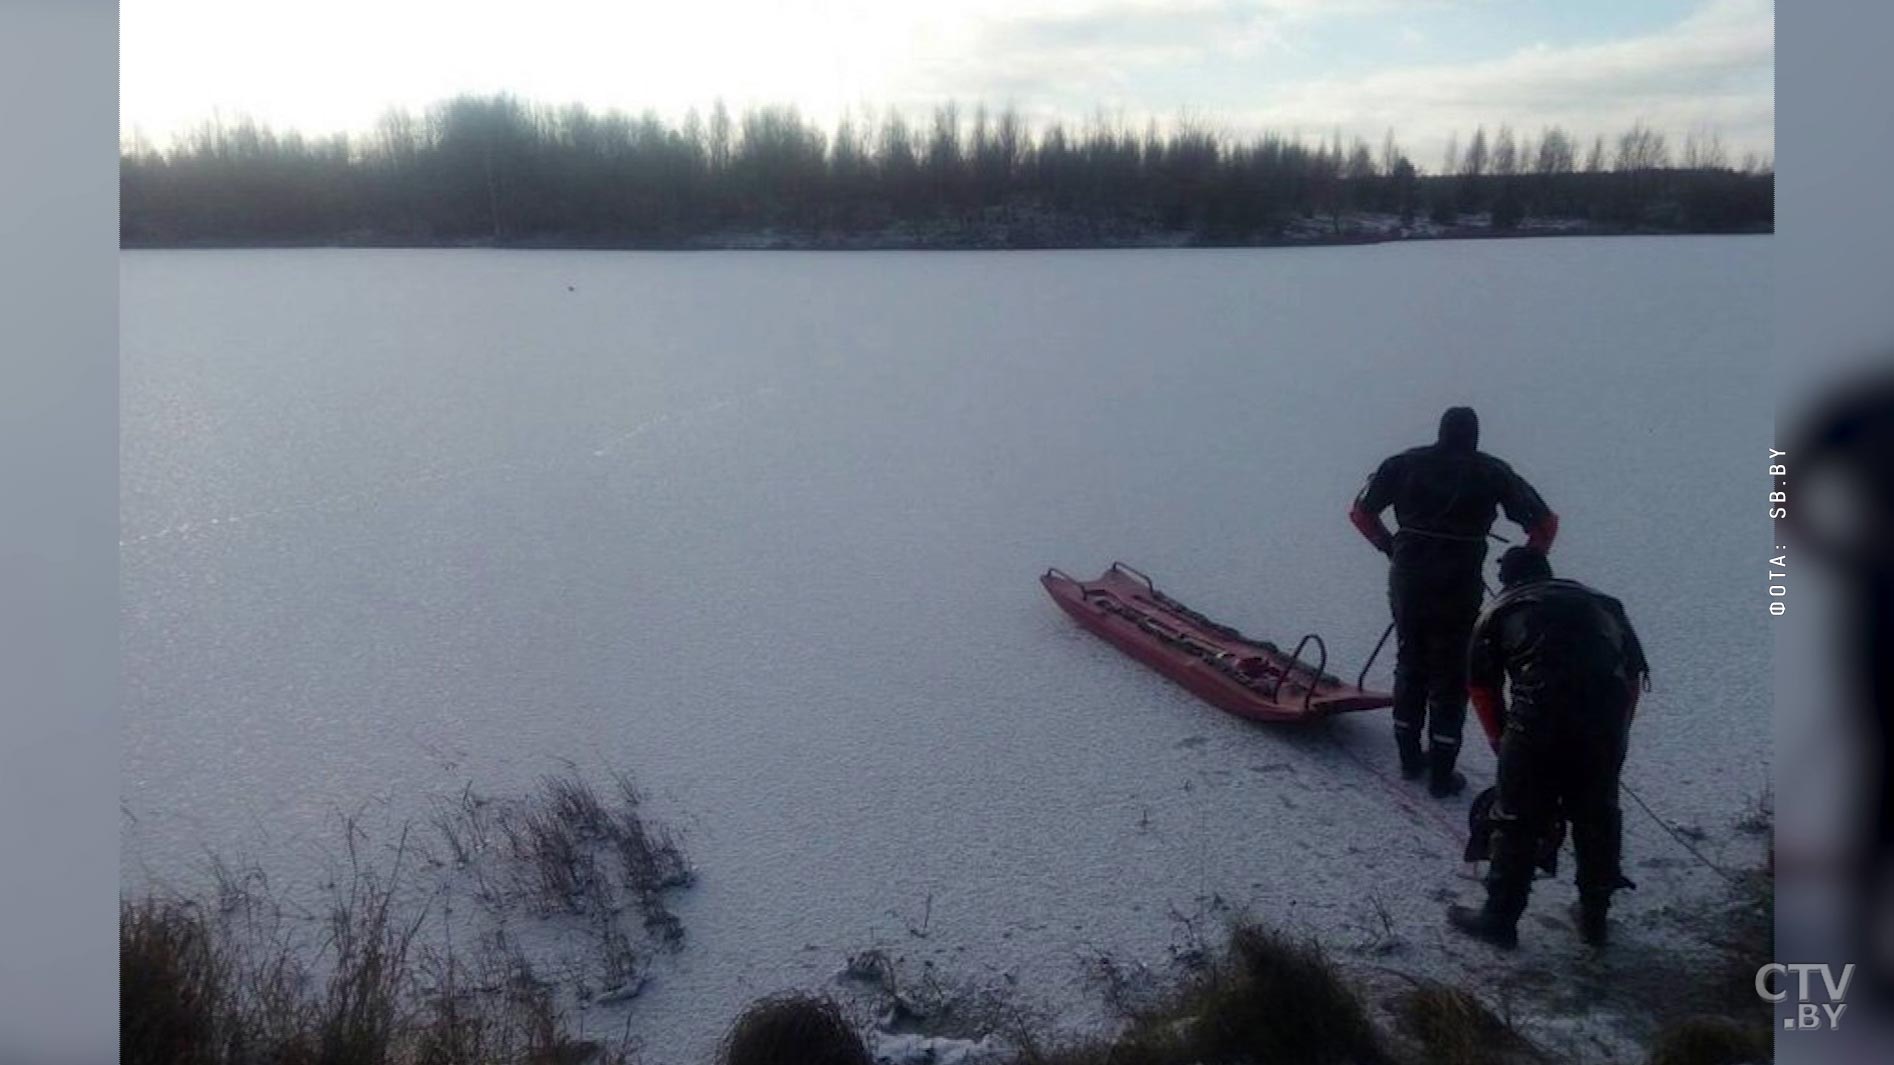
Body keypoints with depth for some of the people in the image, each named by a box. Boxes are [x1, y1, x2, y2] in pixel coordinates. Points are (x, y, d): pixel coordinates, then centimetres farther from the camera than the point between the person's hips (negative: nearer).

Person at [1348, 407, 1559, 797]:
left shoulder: (1407, 463, 5)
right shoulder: (1492, 472, 0)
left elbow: (1361, 511, 5)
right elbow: (1545, 522, -1)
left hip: (1407, 584, 3)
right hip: (1459, 588, -2)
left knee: (1410, 666, 19)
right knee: (1450, 677, 7)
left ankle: (1410, 758, 28)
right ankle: (1441, 774, 8)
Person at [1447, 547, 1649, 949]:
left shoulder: (1499, 613, 22)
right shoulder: (1600, 603, 29)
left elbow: (1482, 688, 19)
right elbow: (1633, 671, 23)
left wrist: (1503, 743, 30)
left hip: (1541, 714, -3)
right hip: (1606, 712, 3)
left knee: (1519, 819, 10)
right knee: (1597, 813, 21)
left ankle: (1500, 918, 18)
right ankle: (1594, 916, 32)